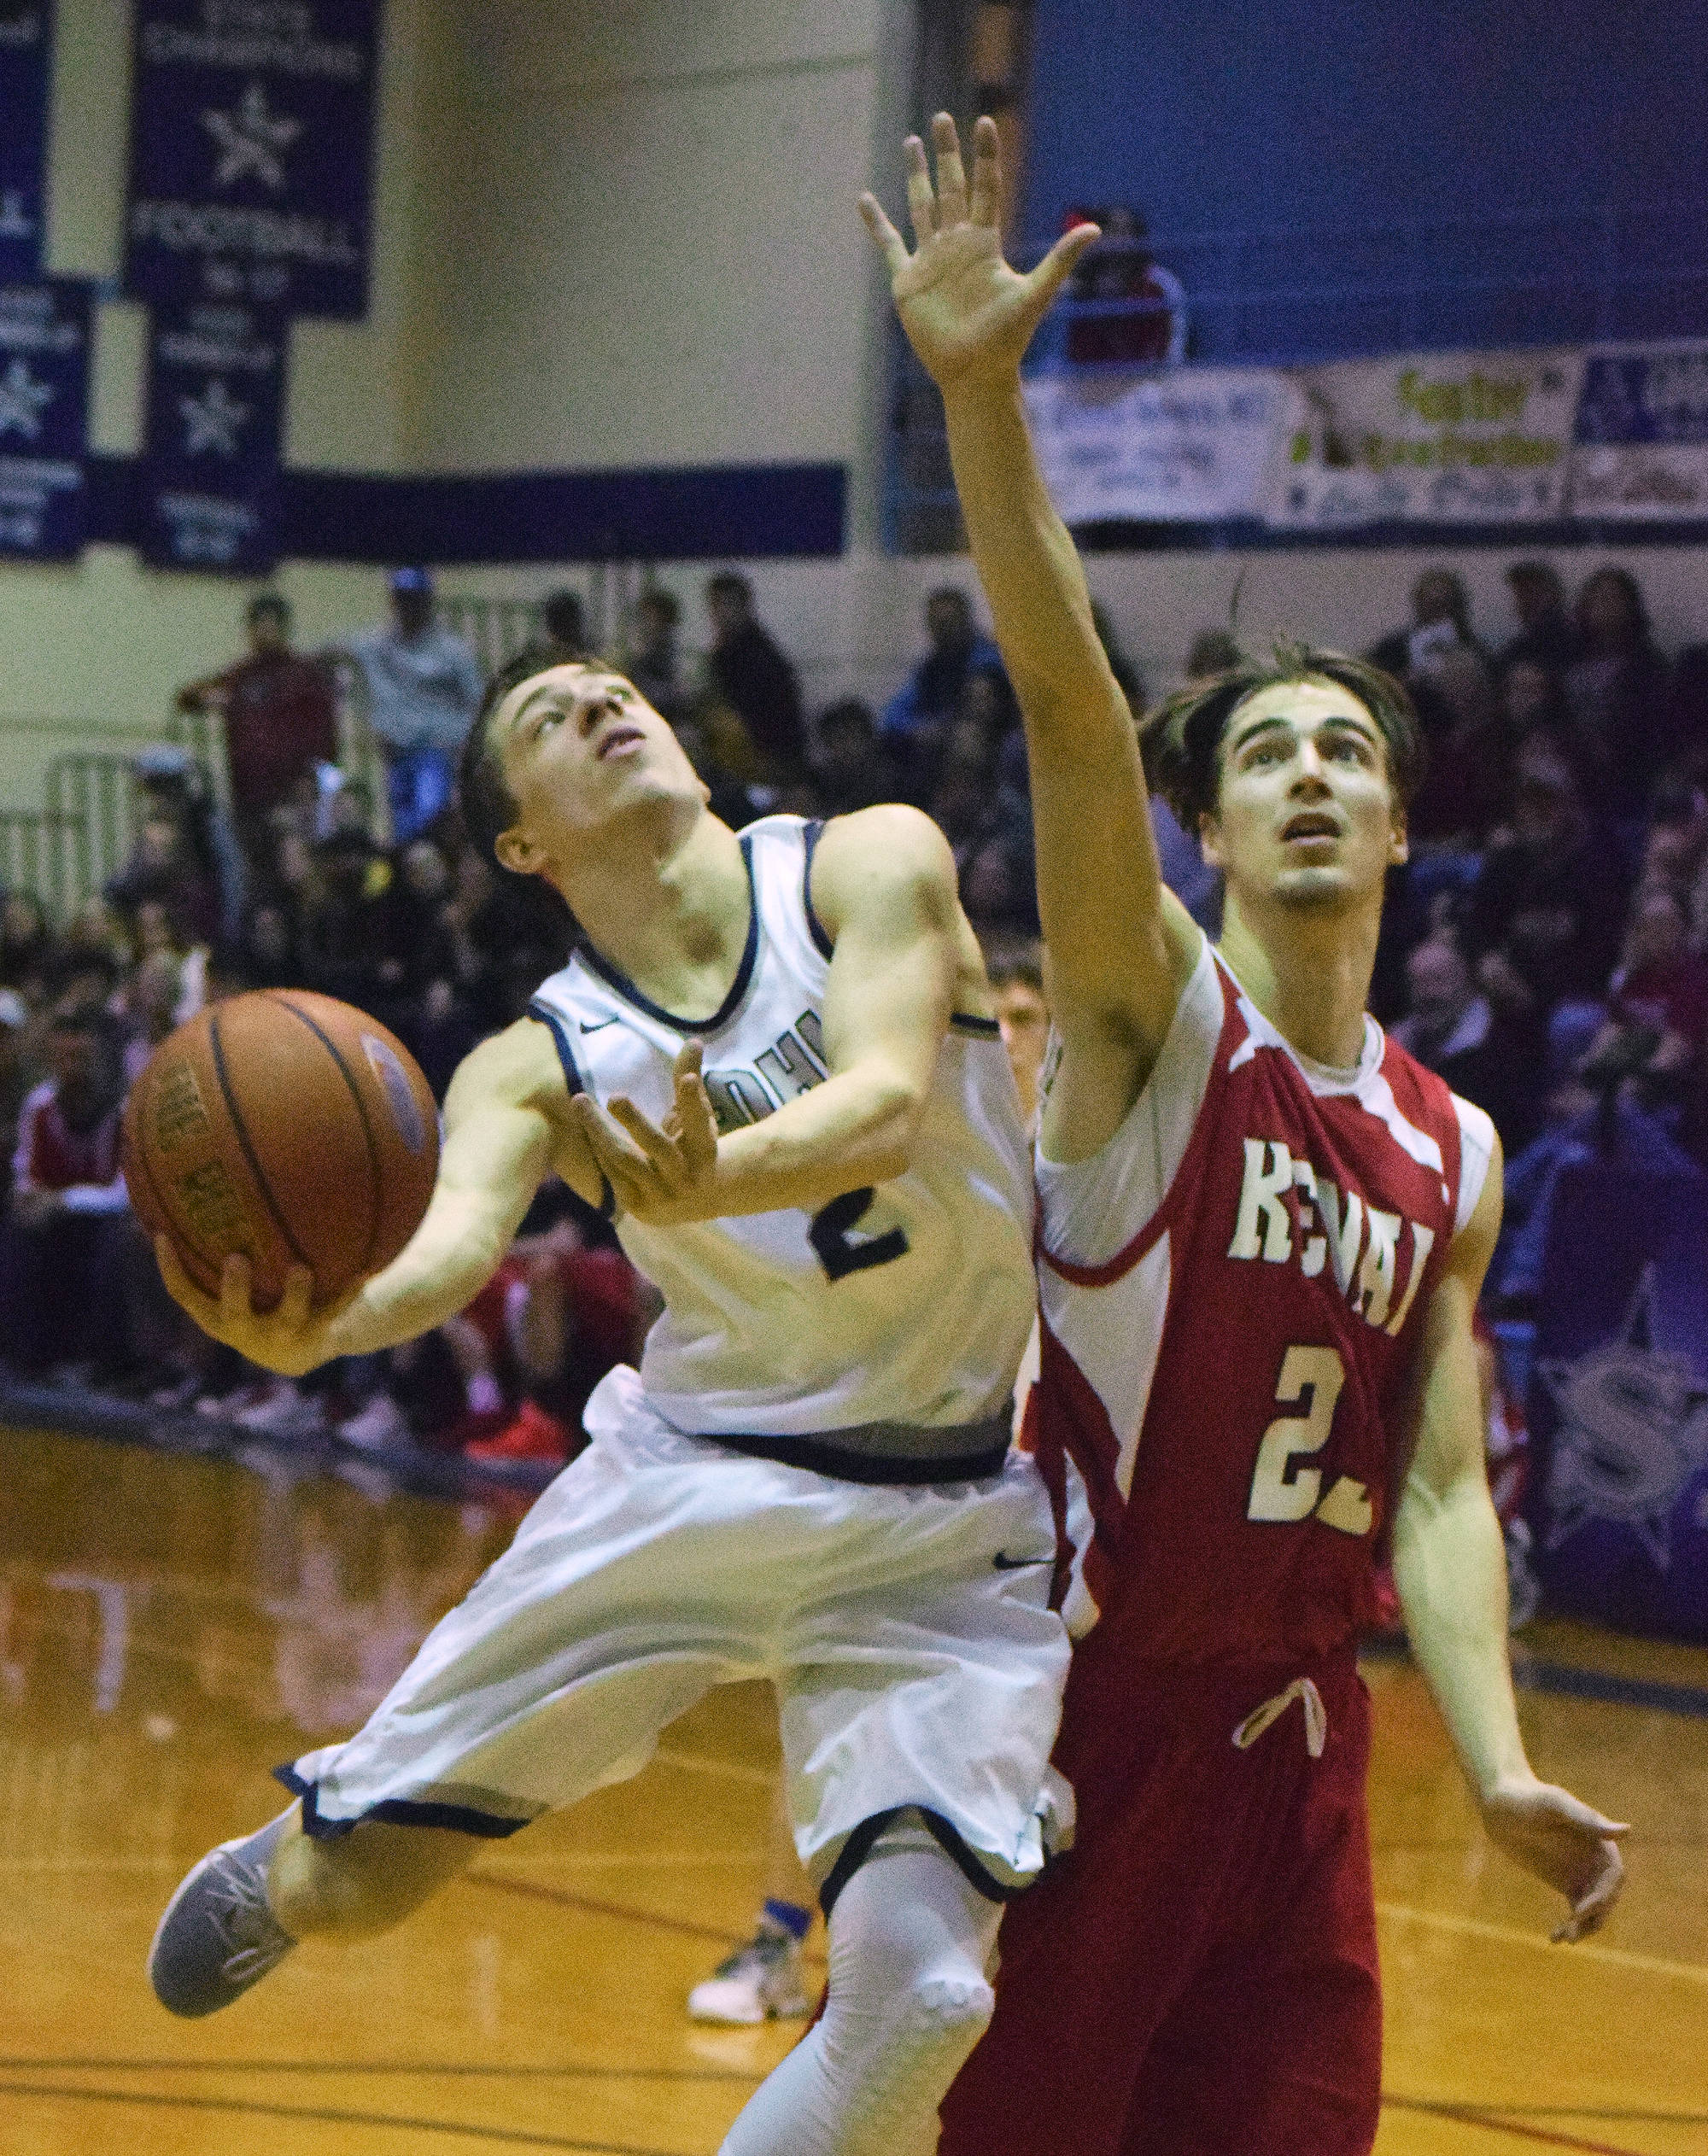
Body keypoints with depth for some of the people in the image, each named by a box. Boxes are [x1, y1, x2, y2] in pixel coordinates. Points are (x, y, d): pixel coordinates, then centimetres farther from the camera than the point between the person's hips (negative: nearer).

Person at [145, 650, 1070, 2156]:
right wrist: (318, 1322, -48)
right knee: (342, 1888, 6)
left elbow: (887, 1108, -26)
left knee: (918, 1998, -19)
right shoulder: (541, 1066, -5)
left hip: (950, 1528, -2)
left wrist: (708, 1182, -47)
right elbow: (454, 1240, -25)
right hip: (696, 1480, 2)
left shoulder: (871, 868, -9)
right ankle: (274, 1872, 44)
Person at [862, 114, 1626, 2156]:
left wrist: (1499, 1765, -8)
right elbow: (1066, 695, -21)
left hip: (1295, 1724, 5)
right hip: (1084, 1690, -5)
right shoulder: (1154, 1015, -6)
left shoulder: (1450, 1154, 10)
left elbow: (1435, 1488, 8)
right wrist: (982, 393, -35)